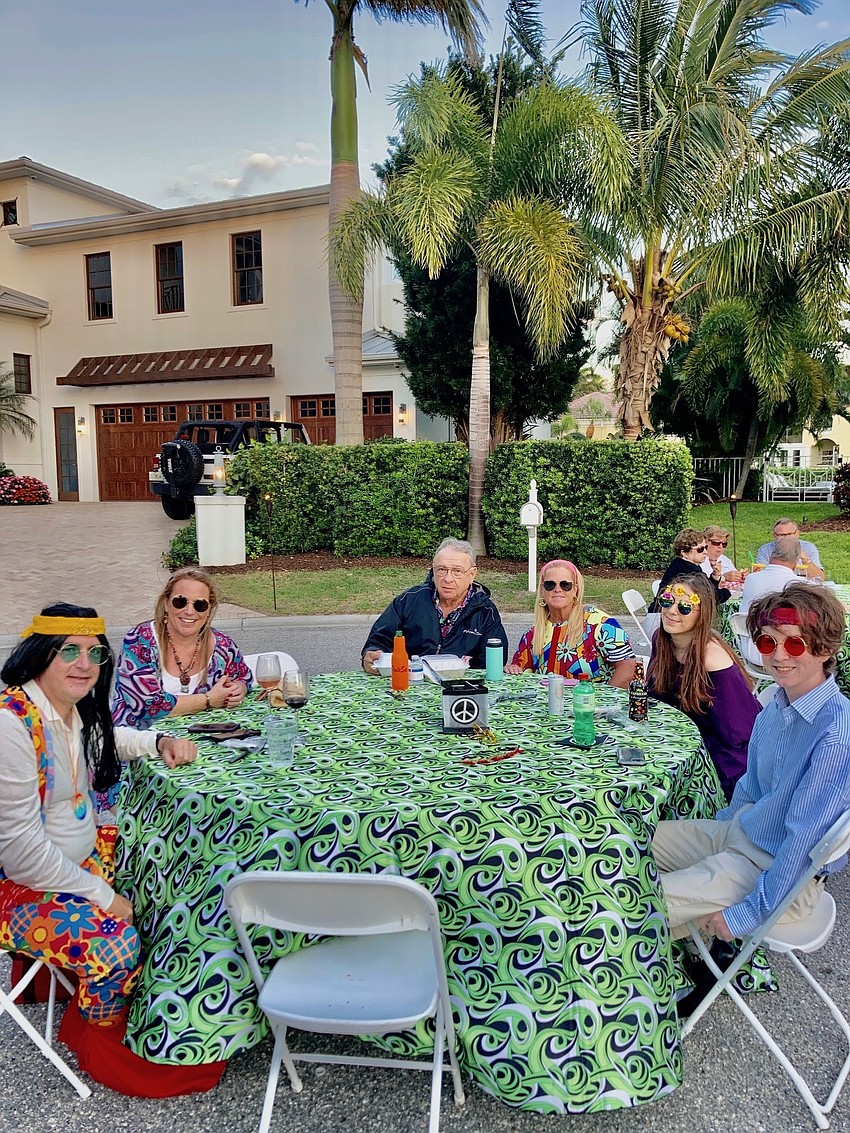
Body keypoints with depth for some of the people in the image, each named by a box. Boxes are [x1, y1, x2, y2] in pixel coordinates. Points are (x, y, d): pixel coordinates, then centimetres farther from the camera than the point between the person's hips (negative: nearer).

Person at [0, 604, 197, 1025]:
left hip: (82, 855, 9)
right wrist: (102, 895, -18)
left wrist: (160, 743, 2)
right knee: (116, 943, -25)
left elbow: (108, 740, 23)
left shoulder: (76, 711, -2)